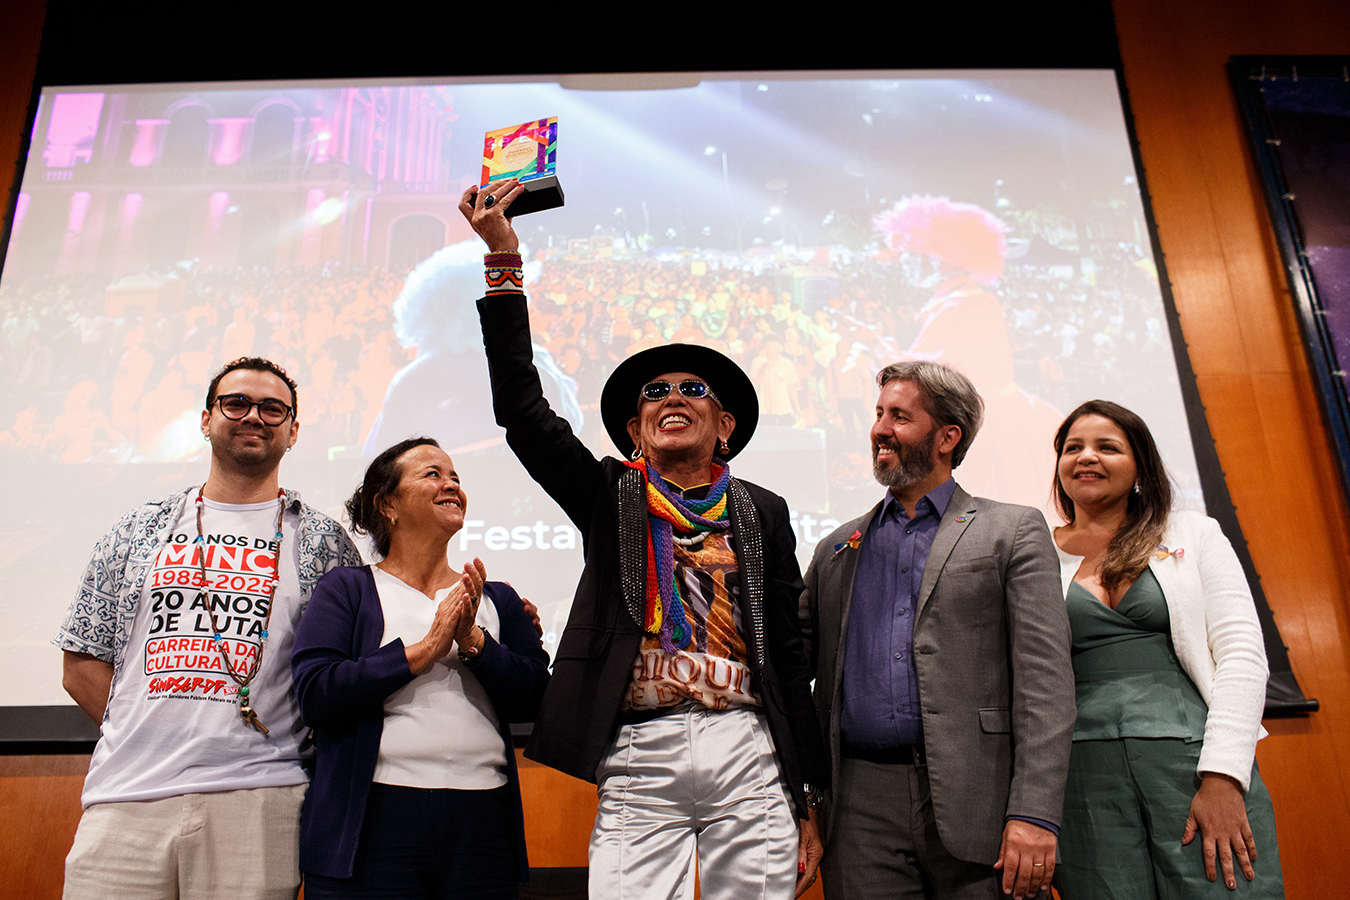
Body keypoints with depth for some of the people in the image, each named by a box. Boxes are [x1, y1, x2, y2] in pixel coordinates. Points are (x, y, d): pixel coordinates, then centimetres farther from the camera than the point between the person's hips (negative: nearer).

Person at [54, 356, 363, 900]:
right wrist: (149, 740, 2)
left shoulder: (324, 543, 5)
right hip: (125, 800, 2)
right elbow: (82, 667, 13)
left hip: (259, 802, -2)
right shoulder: (137, 532, 12)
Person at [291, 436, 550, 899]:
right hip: (374, 820, -2)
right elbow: (315, 696, -9)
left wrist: (474, 641, -11)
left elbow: (536, 699, 2)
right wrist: (424, 649, -12)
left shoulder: (498, 599, 13)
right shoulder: (346, 589, 5)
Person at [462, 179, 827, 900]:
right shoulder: (610, 496, 8)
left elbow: (788, 653, 8)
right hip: (639, 761, 0)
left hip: (749, 757, 1)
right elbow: (521, 411, -4)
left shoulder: (763, 513, 9)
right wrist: (504, 260, -9)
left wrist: (806, 800, 5)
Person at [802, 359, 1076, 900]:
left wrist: (1034, 813, -13)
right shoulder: (837, 549, 15)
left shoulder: (1013, 532, 4)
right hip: (861, 807, 3)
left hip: (973, 802, -2)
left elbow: (1044, 681, -4)